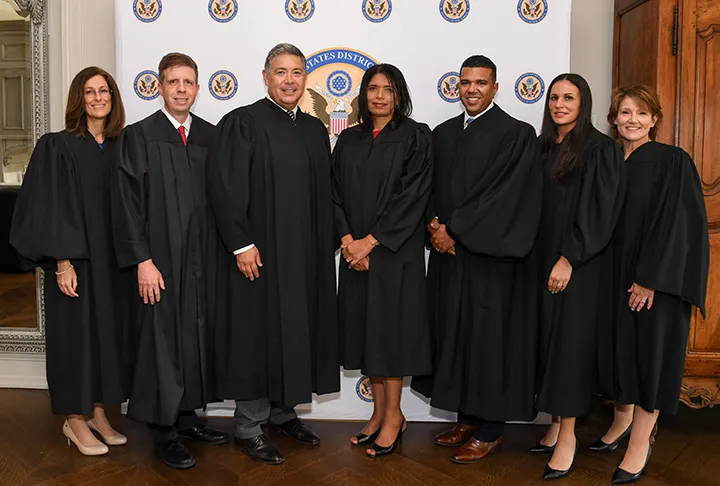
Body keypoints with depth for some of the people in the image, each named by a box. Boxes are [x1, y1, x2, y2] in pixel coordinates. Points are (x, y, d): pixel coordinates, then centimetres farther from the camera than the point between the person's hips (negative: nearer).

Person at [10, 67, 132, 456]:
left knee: (109, 330, 10)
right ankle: (75, 419, 19)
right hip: (75, 260, -5)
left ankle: (98, 412, 25)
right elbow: (50, 207, -10)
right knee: (76, 331, 4)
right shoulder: (57, 147, -5)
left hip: (115, 260, 5)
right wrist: (62, 261, -16)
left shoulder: (121, 148, 8)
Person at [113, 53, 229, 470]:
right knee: (162, 338, 2)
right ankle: (165, 431, 16)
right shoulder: (139, 136, -3)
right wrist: (143, 261, -13)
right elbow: (128, 202, -7)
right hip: (160, 262, -4)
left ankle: (187, 416, 27)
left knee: (196, 336, 11)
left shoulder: (211, 136, 8)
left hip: (202, 259, 4)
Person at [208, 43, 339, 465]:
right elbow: (225, 187, -13)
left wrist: (328, 245, 10)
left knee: (297, 331, 13)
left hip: (306, 253, 6)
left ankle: (284, 410, 31)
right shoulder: (243, 123, -6)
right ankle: (250, 426, 18)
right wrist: (242, 244, -17)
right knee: (257, 333, 3)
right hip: (259, 252, -6)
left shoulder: (315, 129, 12)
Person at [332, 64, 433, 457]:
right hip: (355, 251, 5)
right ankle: (379, 411, 22)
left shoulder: (415, 137, -2)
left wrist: (371, 241, -15)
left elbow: (412, 196, -11)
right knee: (366, 328, 8)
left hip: (395, 250, -4)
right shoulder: (348, 140, 11)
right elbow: (336, 194, 6)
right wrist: (348, 240, -9)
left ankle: (393, 415, 16)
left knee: (390, 327, 1)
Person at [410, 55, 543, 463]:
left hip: (489, 255, -5)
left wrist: (454, 230, -13)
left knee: (487, 336, 1)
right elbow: (431, 187, 13)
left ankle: (490, 430, 16)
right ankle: (468, 418, 26)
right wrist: (434, 224, -6)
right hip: (447, 251, 6)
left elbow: (503, 196, -13)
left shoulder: (517, 134, -5)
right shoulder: (443, 134, 13)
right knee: (454, 334, 10)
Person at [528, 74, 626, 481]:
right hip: (542, 259, 6)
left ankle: (568, 434, 10)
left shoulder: (600, 149, -6)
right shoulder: (543, 148, 12)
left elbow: (598, 211, -13)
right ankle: (557, 423, 20)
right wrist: (537, 257, 8)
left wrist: (568, 259, -18)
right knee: (547, 337, 8)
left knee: (570, 339, -2)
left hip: (579, 263, -6)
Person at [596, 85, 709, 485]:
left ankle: (641, 442, 13)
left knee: (650, 351, 1)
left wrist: (649, 279, -19)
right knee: (619, 346, 12)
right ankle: (622, 420, 31)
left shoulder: (673, 162, -8)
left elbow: (676, 224, -14)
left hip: (656, 277, -5)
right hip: (614, 276, 5)